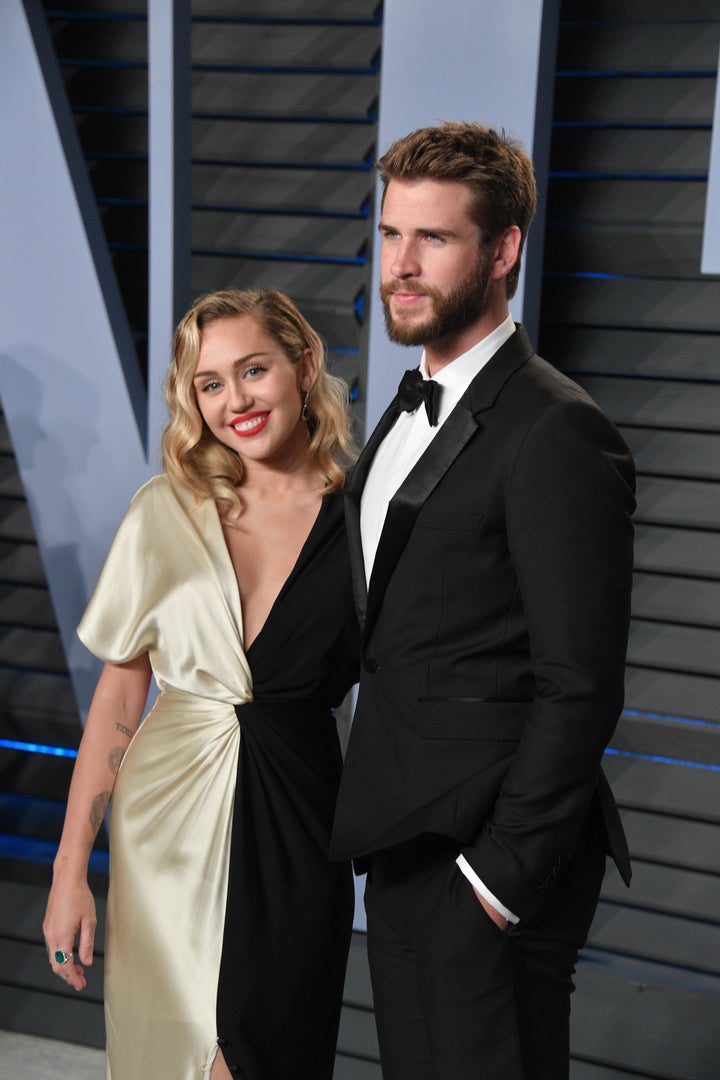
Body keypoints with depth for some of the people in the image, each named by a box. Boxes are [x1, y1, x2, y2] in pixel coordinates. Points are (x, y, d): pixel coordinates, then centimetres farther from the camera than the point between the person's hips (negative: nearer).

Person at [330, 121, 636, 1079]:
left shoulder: (557, 434, -18)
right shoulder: (415, 407, 12)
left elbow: (579, 687, -20)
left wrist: (503, 873, -17)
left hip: (491, 861, -9)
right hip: (405, 845, 9)